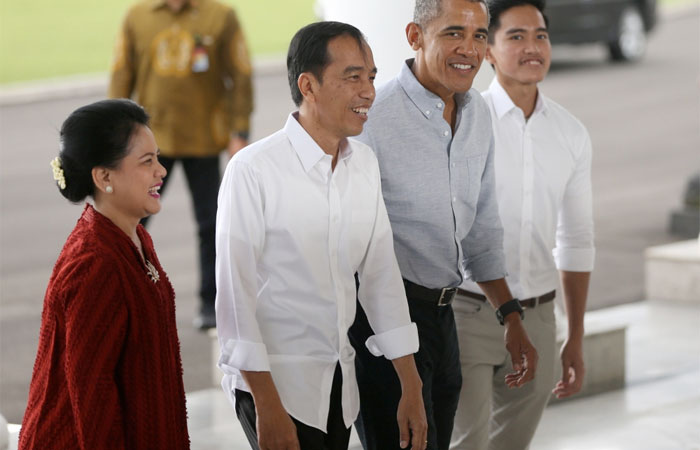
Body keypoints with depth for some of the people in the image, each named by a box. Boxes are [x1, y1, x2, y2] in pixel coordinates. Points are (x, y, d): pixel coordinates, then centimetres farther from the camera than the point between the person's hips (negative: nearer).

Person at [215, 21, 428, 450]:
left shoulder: (365, 165, 5)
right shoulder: (254, 170, -15)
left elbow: (382, 277, 10)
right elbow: (235, 293, -15)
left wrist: (411, 390, 8)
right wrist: (267, 406, -16)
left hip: (340, 383, 6)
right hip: (272, 383, -6)